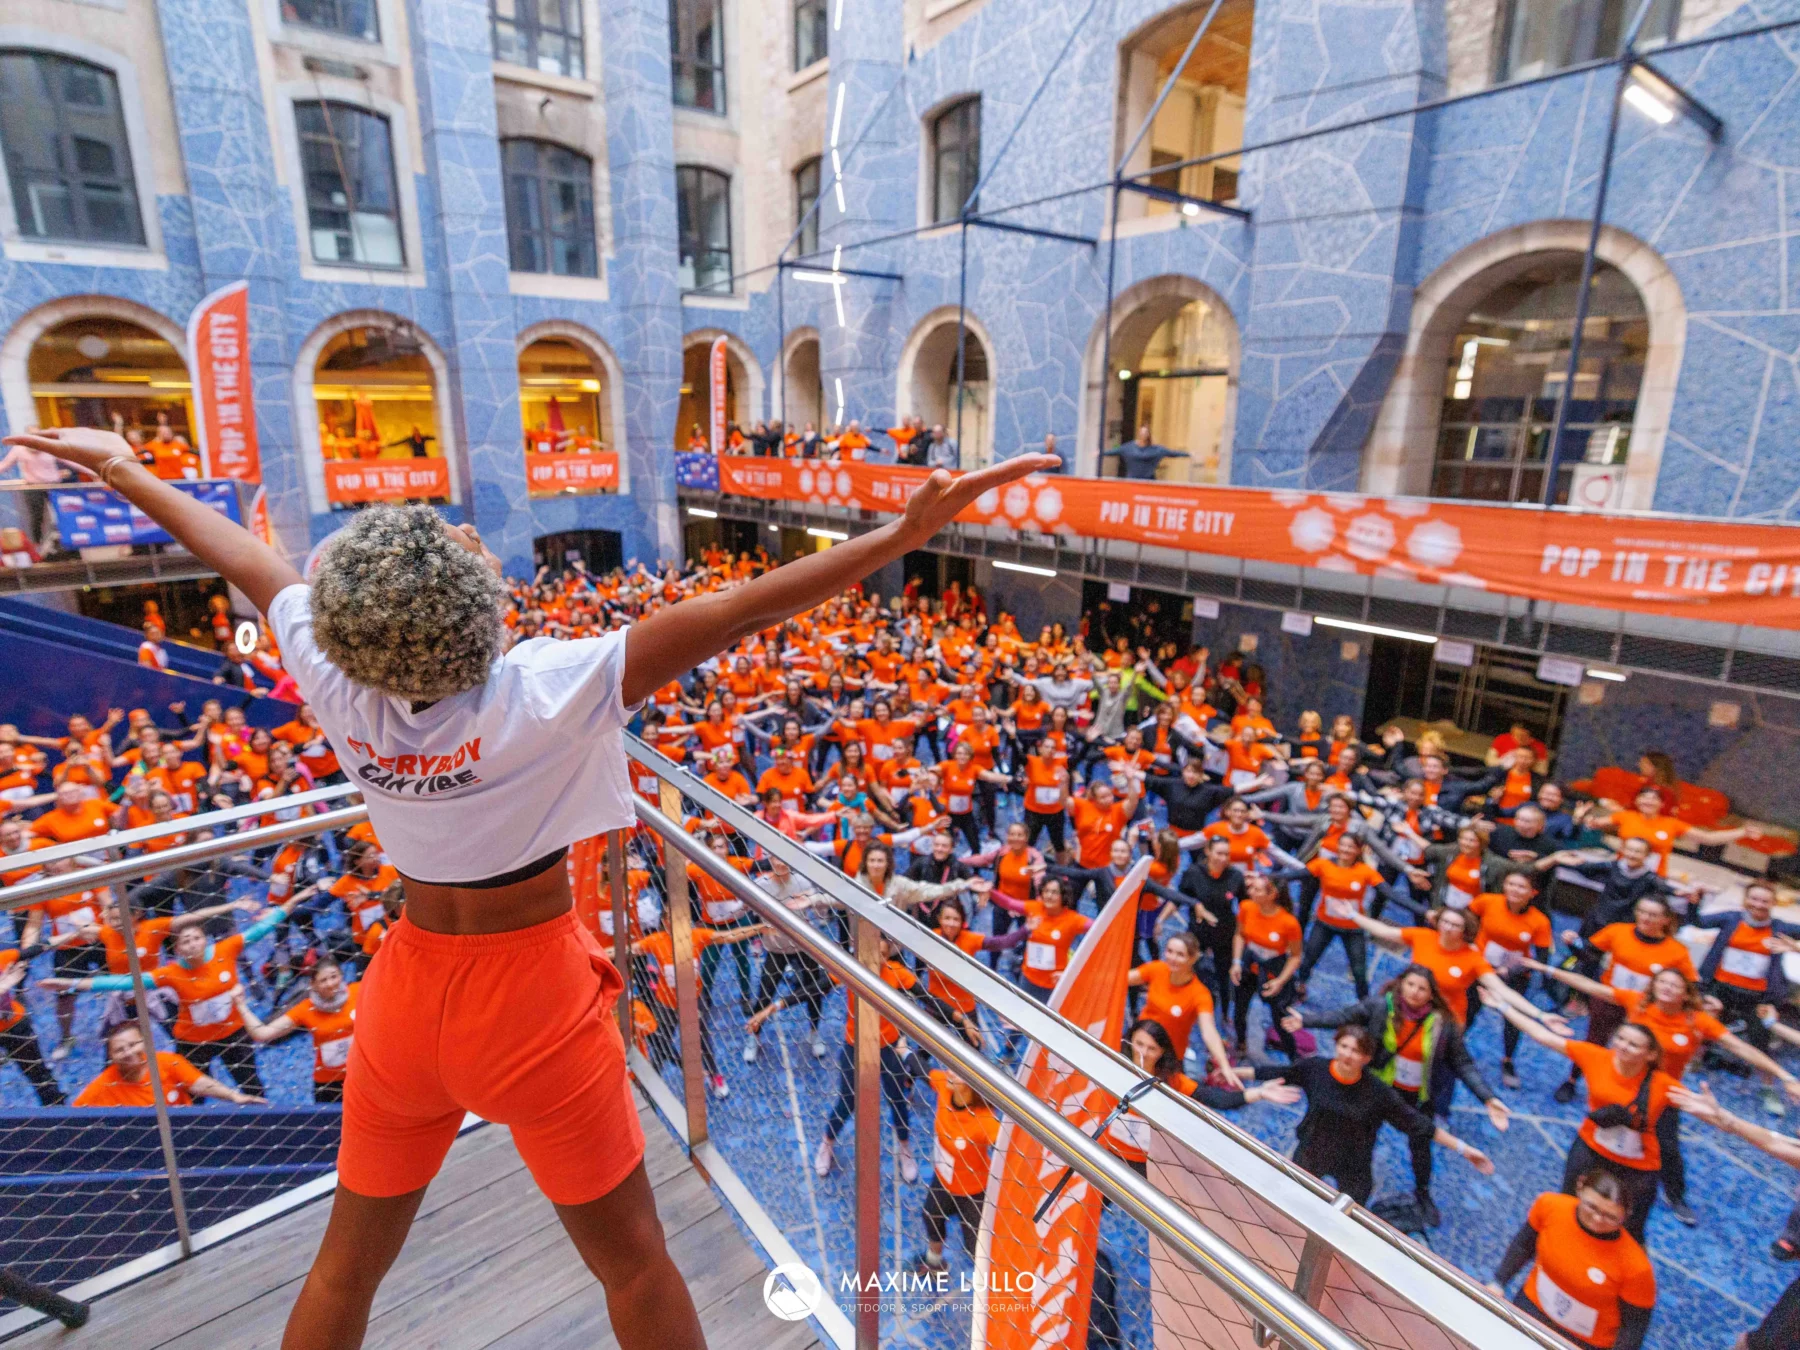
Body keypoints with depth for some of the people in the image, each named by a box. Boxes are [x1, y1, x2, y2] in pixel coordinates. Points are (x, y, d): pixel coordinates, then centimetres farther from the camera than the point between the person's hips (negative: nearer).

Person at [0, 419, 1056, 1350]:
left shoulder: (340, 687, -12)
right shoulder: (537, 698, -27)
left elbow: (244, 558, 5)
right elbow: (727, 615, -33)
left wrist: (124, 470, 25)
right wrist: (904, 534, -34)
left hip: (409, 985, 5)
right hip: (531, 990, -5)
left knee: (348, 1263, 27)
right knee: (633, 1260, 15)